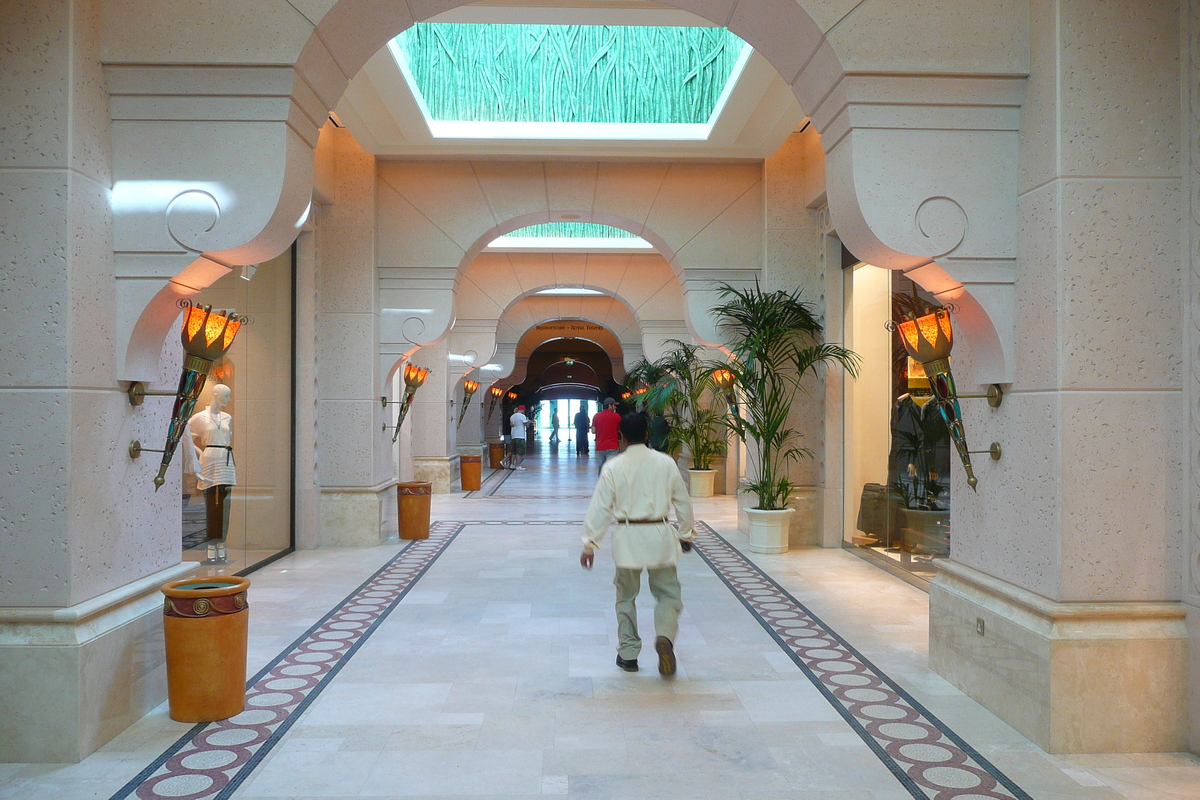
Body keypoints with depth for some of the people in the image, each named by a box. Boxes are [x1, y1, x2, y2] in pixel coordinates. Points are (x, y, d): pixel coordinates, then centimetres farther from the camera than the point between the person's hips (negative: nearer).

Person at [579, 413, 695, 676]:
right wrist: (686, 533, 22)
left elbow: (600, 507, -5)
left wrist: (589, 543, 2)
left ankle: (628, 654, 23)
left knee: (626, 597, 16)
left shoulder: (613, 467, -6)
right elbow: (682, 501, 7)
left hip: (627, 538, 0)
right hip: (659, 536, 1)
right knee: (668, 593, 13)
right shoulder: (666, 462, -1)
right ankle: (665, 637, -13)